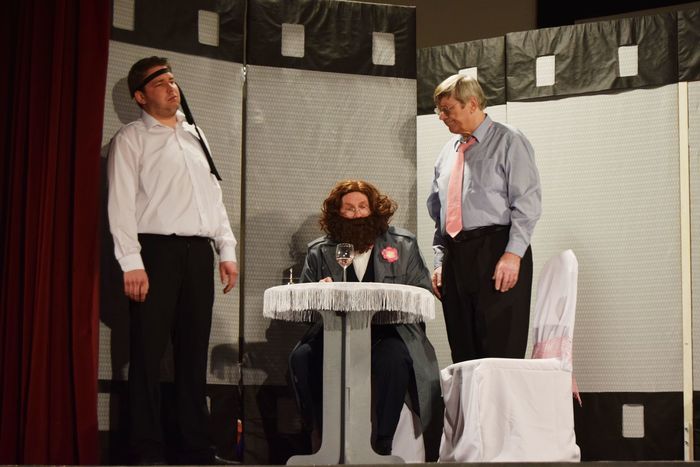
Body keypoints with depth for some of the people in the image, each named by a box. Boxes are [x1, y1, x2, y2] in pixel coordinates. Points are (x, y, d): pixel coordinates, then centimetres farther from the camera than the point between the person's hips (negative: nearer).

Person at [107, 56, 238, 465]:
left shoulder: (196, 136, 20)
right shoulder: (132, 139, 2)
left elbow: (214, 197, 20)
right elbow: (122, 203, -6)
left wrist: (227, 251, 11)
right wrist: (132, 263, -16)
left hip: (198, 251, 6)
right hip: (156, 249, -5)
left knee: (194, 353, 8)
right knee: (149, 354, -5)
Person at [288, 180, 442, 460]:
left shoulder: (403, 244, 13)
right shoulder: (319, 252, 15)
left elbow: (422, 294, 4)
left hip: (389, 333, -1)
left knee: (393, 357, -36)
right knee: (302, 357, -28)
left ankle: (382, 445, -25)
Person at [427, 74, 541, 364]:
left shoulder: (508, 142, 3)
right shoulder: (447, 152, 22)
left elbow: (527, 202, -7)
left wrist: (513, 254, -17)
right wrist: (440, 262, 14)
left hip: (497, 253, -6)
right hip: (454, 257, 6)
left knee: (501, 350, -11)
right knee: (463, 355, 3)